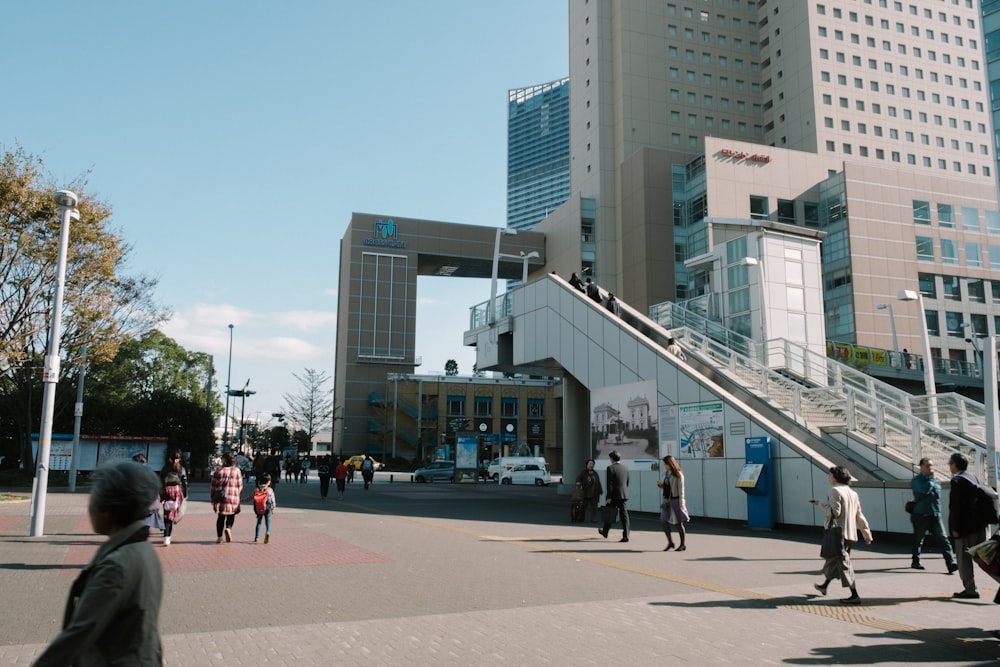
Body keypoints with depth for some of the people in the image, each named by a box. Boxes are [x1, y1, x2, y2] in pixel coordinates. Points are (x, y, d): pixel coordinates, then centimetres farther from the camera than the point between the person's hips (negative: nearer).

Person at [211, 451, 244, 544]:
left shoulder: (218, 471, -1)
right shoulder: (237, 471, -1)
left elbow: (214, 486, 3)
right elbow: (240, 486, 1)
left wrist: (213, 498, 13)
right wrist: (237, 496, 15)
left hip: (221, 498, 1)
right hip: (233, 498, -1)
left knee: (221, 517, 11)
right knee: (231, 516, 15)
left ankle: (219, 537, 9)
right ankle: (228, 528, -13)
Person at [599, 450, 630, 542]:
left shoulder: (611, 468, -10)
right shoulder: (625, 468, 8)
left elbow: (610, 484, -14)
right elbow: (627, 483, 13)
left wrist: (609, 497, -12)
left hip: (614, 495, -4)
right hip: (624, 495, 4)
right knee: (624, 515, 2)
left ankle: (605, 532, 30)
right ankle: (625, 536, -4)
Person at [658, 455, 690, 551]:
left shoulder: (678, 474, -10)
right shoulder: (666, 474, 11)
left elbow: (681, 488, -12)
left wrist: (681, 502, -17)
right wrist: (660, 485, -3)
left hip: (675, 500, -7)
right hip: (666, 500, 7)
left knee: (679, 522, 2)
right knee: (663, 521, -1)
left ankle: (683, 545, 14)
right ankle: (670, 542, 12)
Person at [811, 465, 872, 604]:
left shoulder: (835, 491, -13)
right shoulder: (852, 492, 12)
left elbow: (835, 512, -20)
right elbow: (859, 515, 14)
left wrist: (820, 504, -8)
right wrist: (866, 532, 18)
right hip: (851, 533, 9)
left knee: (844, 563, -5)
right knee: (833, 558, 21)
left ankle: (855, 595, -8)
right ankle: (824, 586, 35)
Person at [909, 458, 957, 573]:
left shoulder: (936, 480, 11)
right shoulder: (916, 480, -6)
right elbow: (925, 490, -24)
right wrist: (931, 479, -12)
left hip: (935, 515, 4)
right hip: (920, 515, -4)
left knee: (943, 539, -9)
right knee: (918, 540, 10)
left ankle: (950, 563, -16)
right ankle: (915, 562, 24)